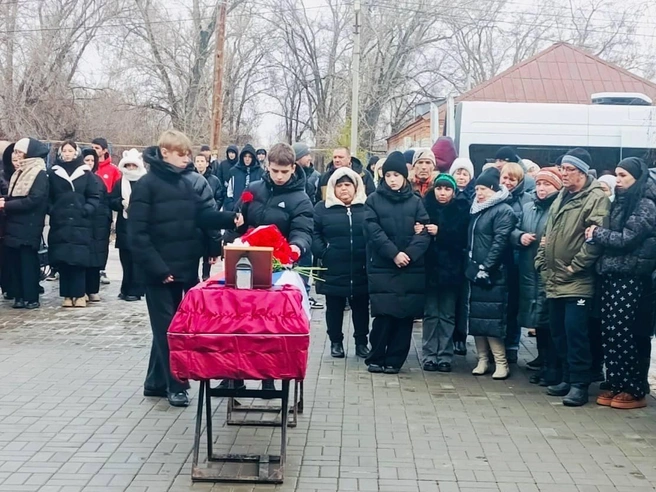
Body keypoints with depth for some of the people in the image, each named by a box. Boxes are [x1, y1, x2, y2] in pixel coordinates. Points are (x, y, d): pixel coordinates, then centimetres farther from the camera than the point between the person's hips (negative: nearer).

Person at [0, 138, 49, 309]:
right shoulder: (18, 173, 17)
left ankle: (31, 298, 1)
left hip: (29, 227, -8)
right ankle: (20, 295, 13)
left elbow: (33, 200, -19)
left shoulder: (39, 175, -9)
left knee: (28, 262, -5)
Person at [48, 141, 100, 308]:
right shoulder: (53, 173, 9)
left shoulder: (86, 174, 5)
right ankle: (67, 295, 7)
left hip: (80, 224, -1)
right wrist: (52, 211, -4)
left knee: (79, 259, -4)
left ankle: (79, 294, 2)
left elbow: (95, 197, 3)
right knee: (62, 260, 0)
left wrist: (86, 210, -11)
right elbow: (48, 197, 11)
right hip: (59, 223, 2)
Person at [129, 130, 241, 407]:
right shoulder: (146, 185, -8)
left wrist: (229, 218, -27)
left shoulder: (194, 182, 5)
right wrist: (157, 267, -17)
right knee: (167, 328, 3)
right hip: (159, 270, -5)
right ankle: (175, 385, 12)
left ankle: (156, 382, 26)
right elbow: (137, 233, -12)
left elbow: (206, 214, -6)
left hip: (186, 267, 5)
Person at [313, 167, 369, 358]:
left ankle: (361, 342, 23)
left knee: (361, 307, 11)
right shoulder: (323, 208, 3)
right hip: (333, 271, 0)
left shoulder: (367, 208, 4)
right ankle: (336, 342, 22)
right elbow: (314, 233, -1)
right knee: (334, 308, 10)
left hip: (361, 271, 1)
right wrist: (322, 253, -13)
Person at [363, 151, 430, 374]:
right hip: (382, 267, -2)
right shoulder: (374, 200, 6)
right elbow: (373, 231, -5)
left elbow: (424, 232, 1)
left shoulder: (416, 201, 10)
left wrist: (409, 254, -14)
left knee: (405, 315, 1)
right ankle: (376, 358, 9)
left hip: (412, 268, 2)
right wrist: (394, 253, -15)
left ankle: (394, 360, 11)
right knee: (384, 314, -7)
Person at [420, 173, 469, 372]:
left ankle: (445, 356, 13)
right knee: (430, 314, 4)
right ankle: (429, 355, 11)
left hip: (451, 269, 0)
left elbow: (462, 238, -9)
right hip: (430, 267, 0)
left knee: (447, 315, 7)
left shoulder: (461, 210, 1)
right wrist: (421, 233, -25)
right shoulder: (425, 206, 2)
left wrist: (439, 233, -18)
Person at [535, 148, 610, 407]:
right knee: (558, 332, 13)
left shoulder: (596, 198, -10)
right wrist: (542, 261, 14)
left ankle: (579, 384, 2)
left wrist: (574, 266, -17)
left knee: (575, 332, -7)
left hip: (577, 282, -8)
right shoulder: (561, 196, 17)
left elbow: (595, 239, -18)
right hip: (554, 280, 8)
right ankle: (567, 378, 25)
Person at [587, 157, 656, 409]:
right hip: (612, 275, 8)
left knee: (627, 334, -5)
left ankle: (635, 390, 5)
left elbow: (626, 239, -15)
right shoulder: (621, 201, 17)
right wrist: (598, 233, -2)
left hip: (632, 278, -8)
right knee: (610, 333, 7)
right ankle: (617, 385, 16)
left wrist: (597, 232, -5)